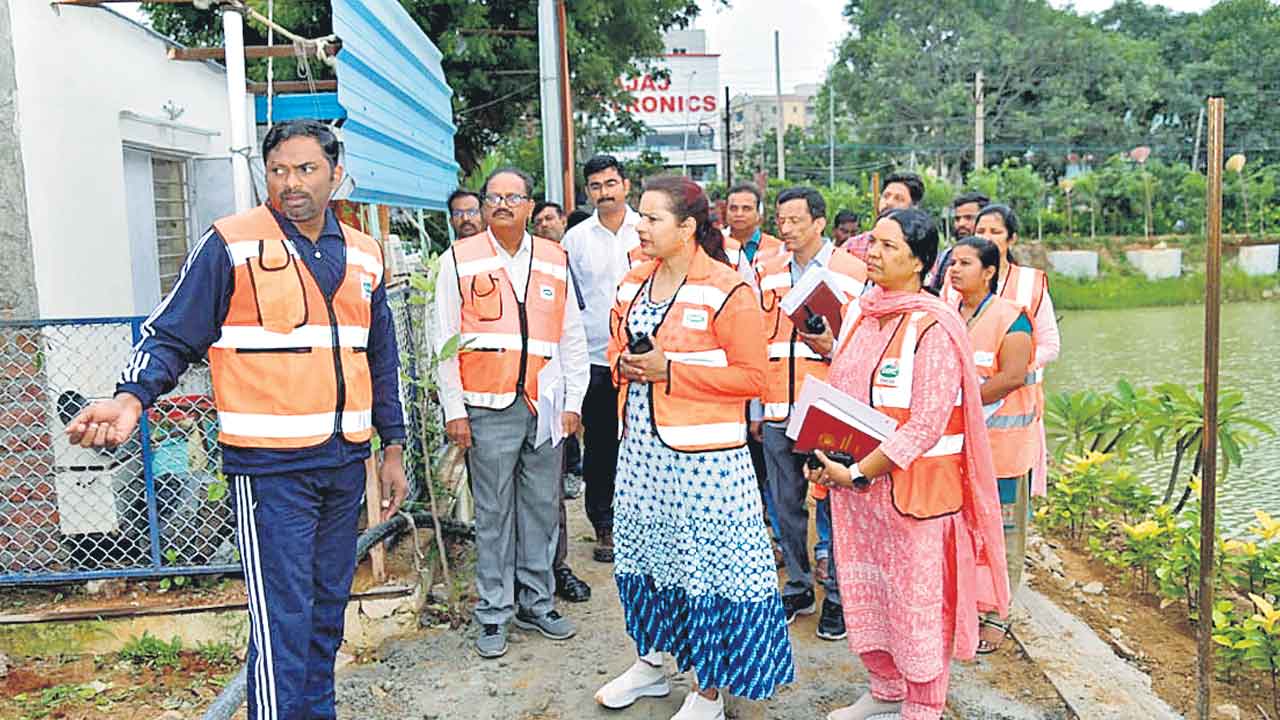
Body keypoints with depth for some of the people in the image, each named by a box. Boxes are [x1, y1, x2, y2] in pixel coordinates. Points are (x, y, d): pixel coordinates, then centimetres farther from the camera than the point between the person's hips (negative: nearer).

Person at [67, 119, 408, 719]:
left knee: (329, 604, 17)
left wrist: (393, 448, 16)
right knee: (283, 617, -6)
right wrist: (131, 397, -24)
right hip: (270, 466, -6)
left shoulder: (364, 255, 10)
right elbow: (172, 336, -6)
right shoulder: (232, 244, -5)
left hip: (345, 463, 6)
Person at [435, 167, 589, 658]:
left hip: (546, 408, 3)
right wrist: (455, 410, -4)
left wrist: (572, 402, 6)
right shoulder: (459, 260, 3)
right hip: (489, 409, -3)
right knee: (493, 514, 3)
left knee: (542, 507, 9)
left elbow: (572, 339, 13)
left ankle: (535, 603, 23)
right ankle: (494, 614, 14)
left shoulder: (555, 261, 11)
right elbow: (446, 342, 1)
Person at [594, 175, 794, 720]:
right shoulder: (633, 284, 10)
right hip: (641, 446, 7)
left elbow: (752, 377, -13)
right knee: (642, 549, 16)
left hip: (701, 452, -7)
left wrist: (670, 370, -17)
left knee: (706, 557, 0)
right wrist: (624, 365, -2)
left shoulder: (727, 291, -11)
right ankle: (650, 662, 37)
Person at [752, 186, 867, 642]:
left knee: (833, 506, 2)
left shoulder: (854, 272, -1)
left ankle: (837, 597, 17)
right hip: (778, 412, 4)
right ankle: (798, 587, 26)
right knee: (786, 505, 11)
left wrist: (833, 346, -18)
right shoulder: (766, 272, 12)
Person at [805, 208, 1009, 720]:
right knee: (861, 587, 16)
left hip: (914, 482, -7)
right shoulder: (861, 313, 7)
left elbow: (926, 424, -19)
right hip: (855, 479, 7)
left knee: (918, 597, 6)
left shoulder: (933, 327, -15)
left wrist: (860, 473, -19)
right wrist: (824, 457, 2)